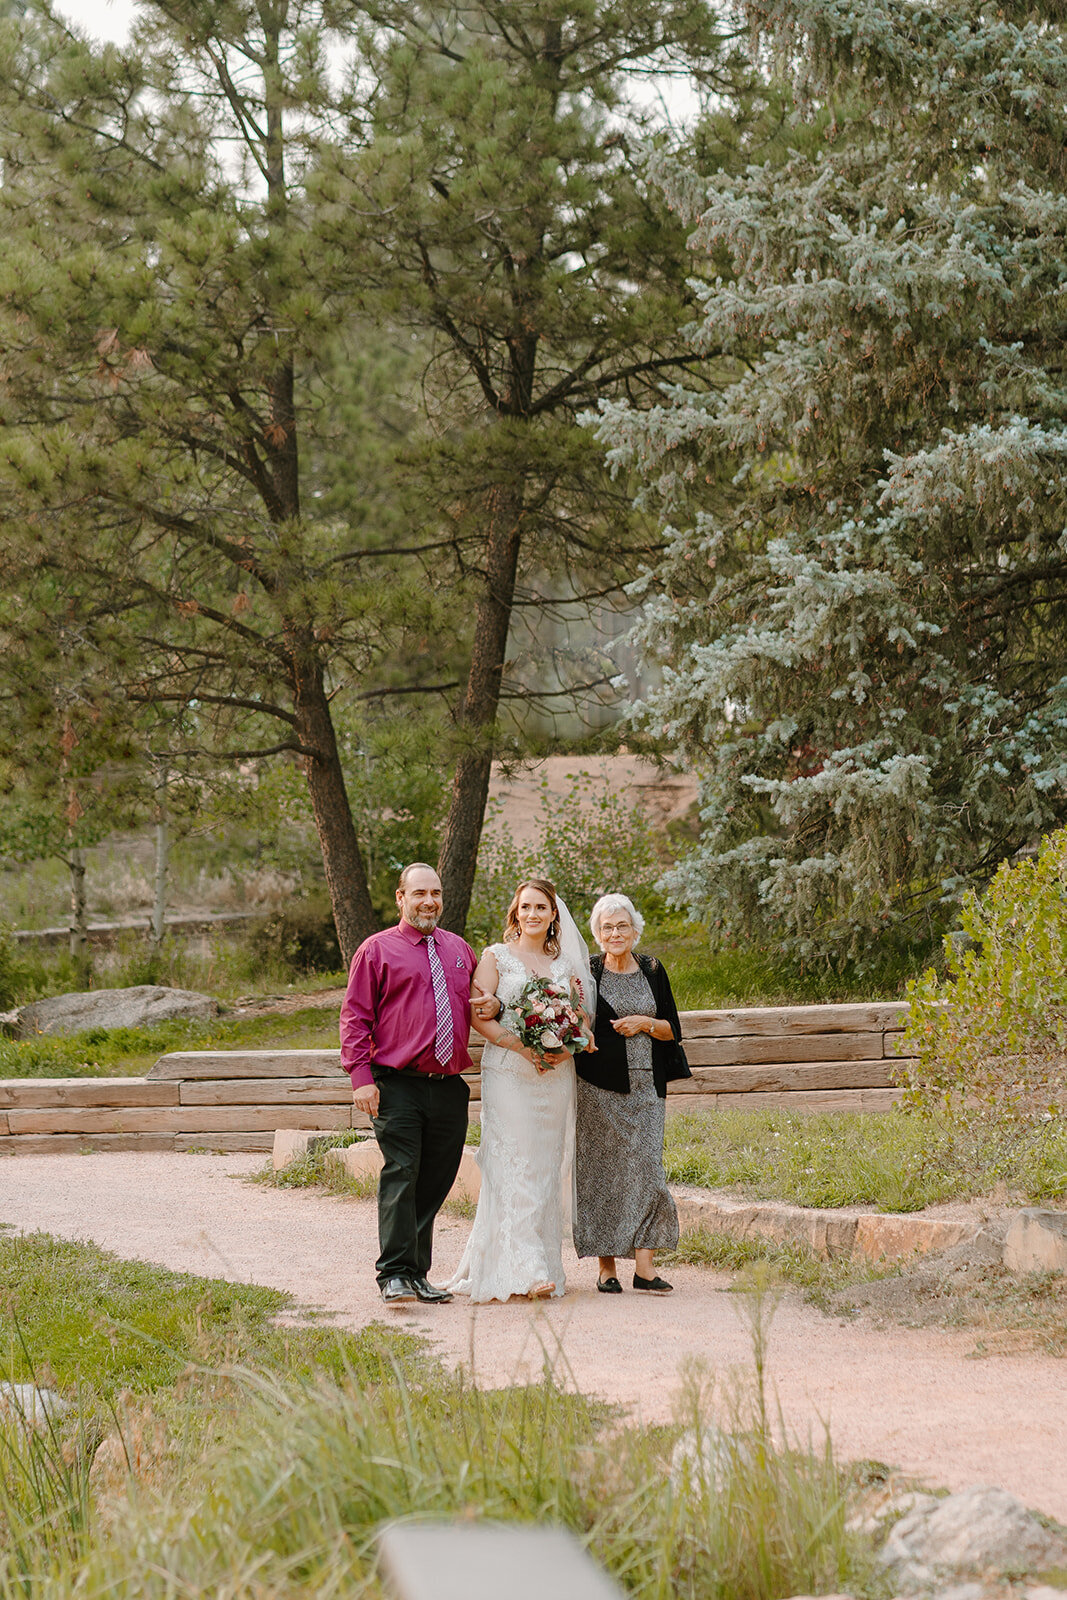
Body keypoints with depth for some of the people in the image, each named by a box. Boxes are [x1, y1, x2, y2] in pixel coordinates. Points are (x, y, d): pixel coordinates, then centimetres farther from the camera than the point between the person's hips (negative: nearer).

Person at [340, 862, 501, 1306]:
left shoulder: (459, 950, 18)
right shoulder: (377, 950, 4)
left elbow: (478, 1003, 31)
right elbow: (355, 1016, 0)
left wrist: (494, 1005, 6)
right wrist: (361, 1075, -10)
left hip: (449, 1086, 5)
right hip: (398, 1086, -5)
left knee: (435, 1183, 6)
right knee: (400, 1175, -14)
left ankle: (418, 1273, 15)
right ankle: (395, 1275, -13)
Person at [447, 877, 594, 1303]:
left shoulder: (566, 962, 14)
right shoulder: (496, 957, 3)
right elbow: (479, 1016, -6)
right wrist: (523, 1047, -16)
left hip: (556, 1075, 4)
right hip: (508, 1072, -4)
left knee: (547, 1168, 4)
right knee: (514, 1167, -11)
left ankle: (545, 1264, 9)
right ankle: (523, 1271, -16)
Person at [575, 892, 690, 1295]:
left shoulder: (651, 971, 10)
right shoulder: (586, 972, 2)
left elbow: (673, 1030, 12)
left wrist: (644, 1023, -6)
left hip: (645, 1086, 2)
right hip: (599, 1087, -2)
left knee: (646, 1167, -5)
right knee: (603, 1171, -2)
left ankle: (644, 1265, -5)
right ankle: (607, 1266, 6)